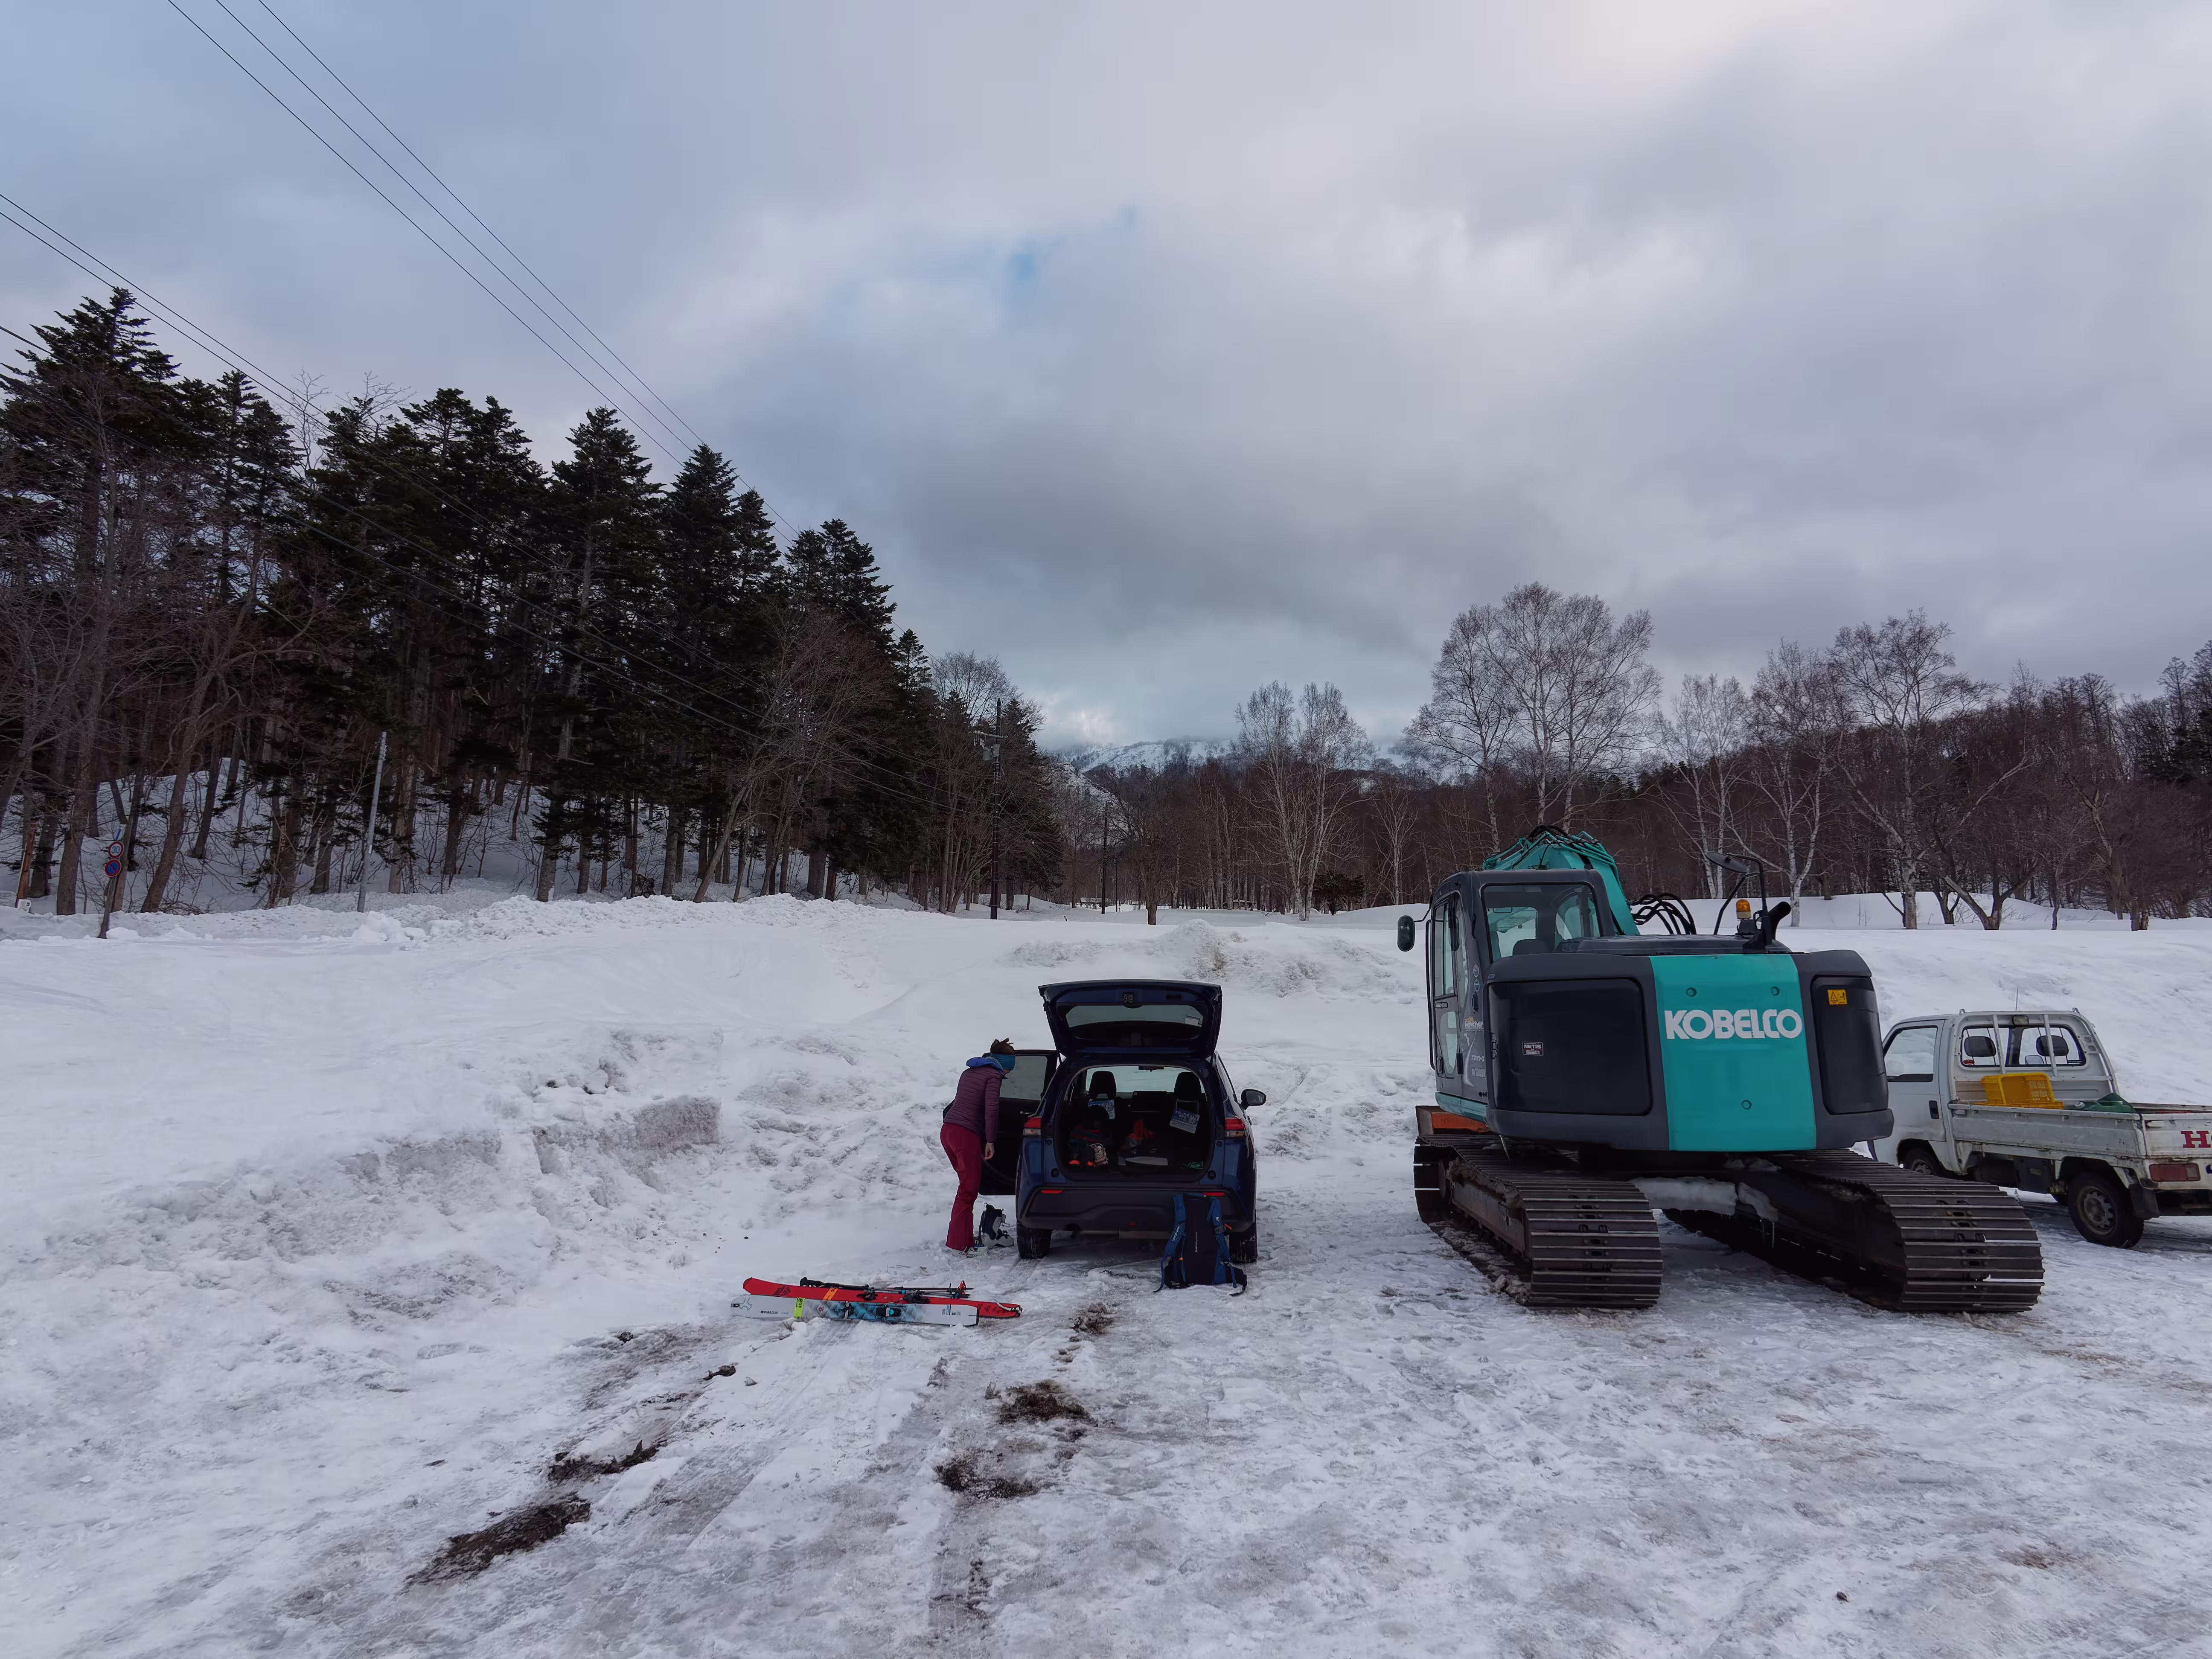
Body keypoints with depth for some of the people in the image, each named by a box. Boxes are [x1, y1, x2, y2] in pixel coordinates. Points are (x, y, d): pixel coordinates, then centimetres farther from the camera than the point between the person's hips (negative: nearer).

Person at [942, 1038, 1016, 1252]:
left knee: (968, 1185, 17)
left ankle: (966, 1238, 20)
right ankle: (958, 1243, -5)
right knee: (969, 1189, -3)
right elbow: (992, 1110, -14)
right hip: (967, 1135, -8)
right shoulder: (994, 1076, -5)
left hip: (947, 1131, 8)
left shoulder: (969, 1072, 20)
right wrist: (990, 1141, -8)